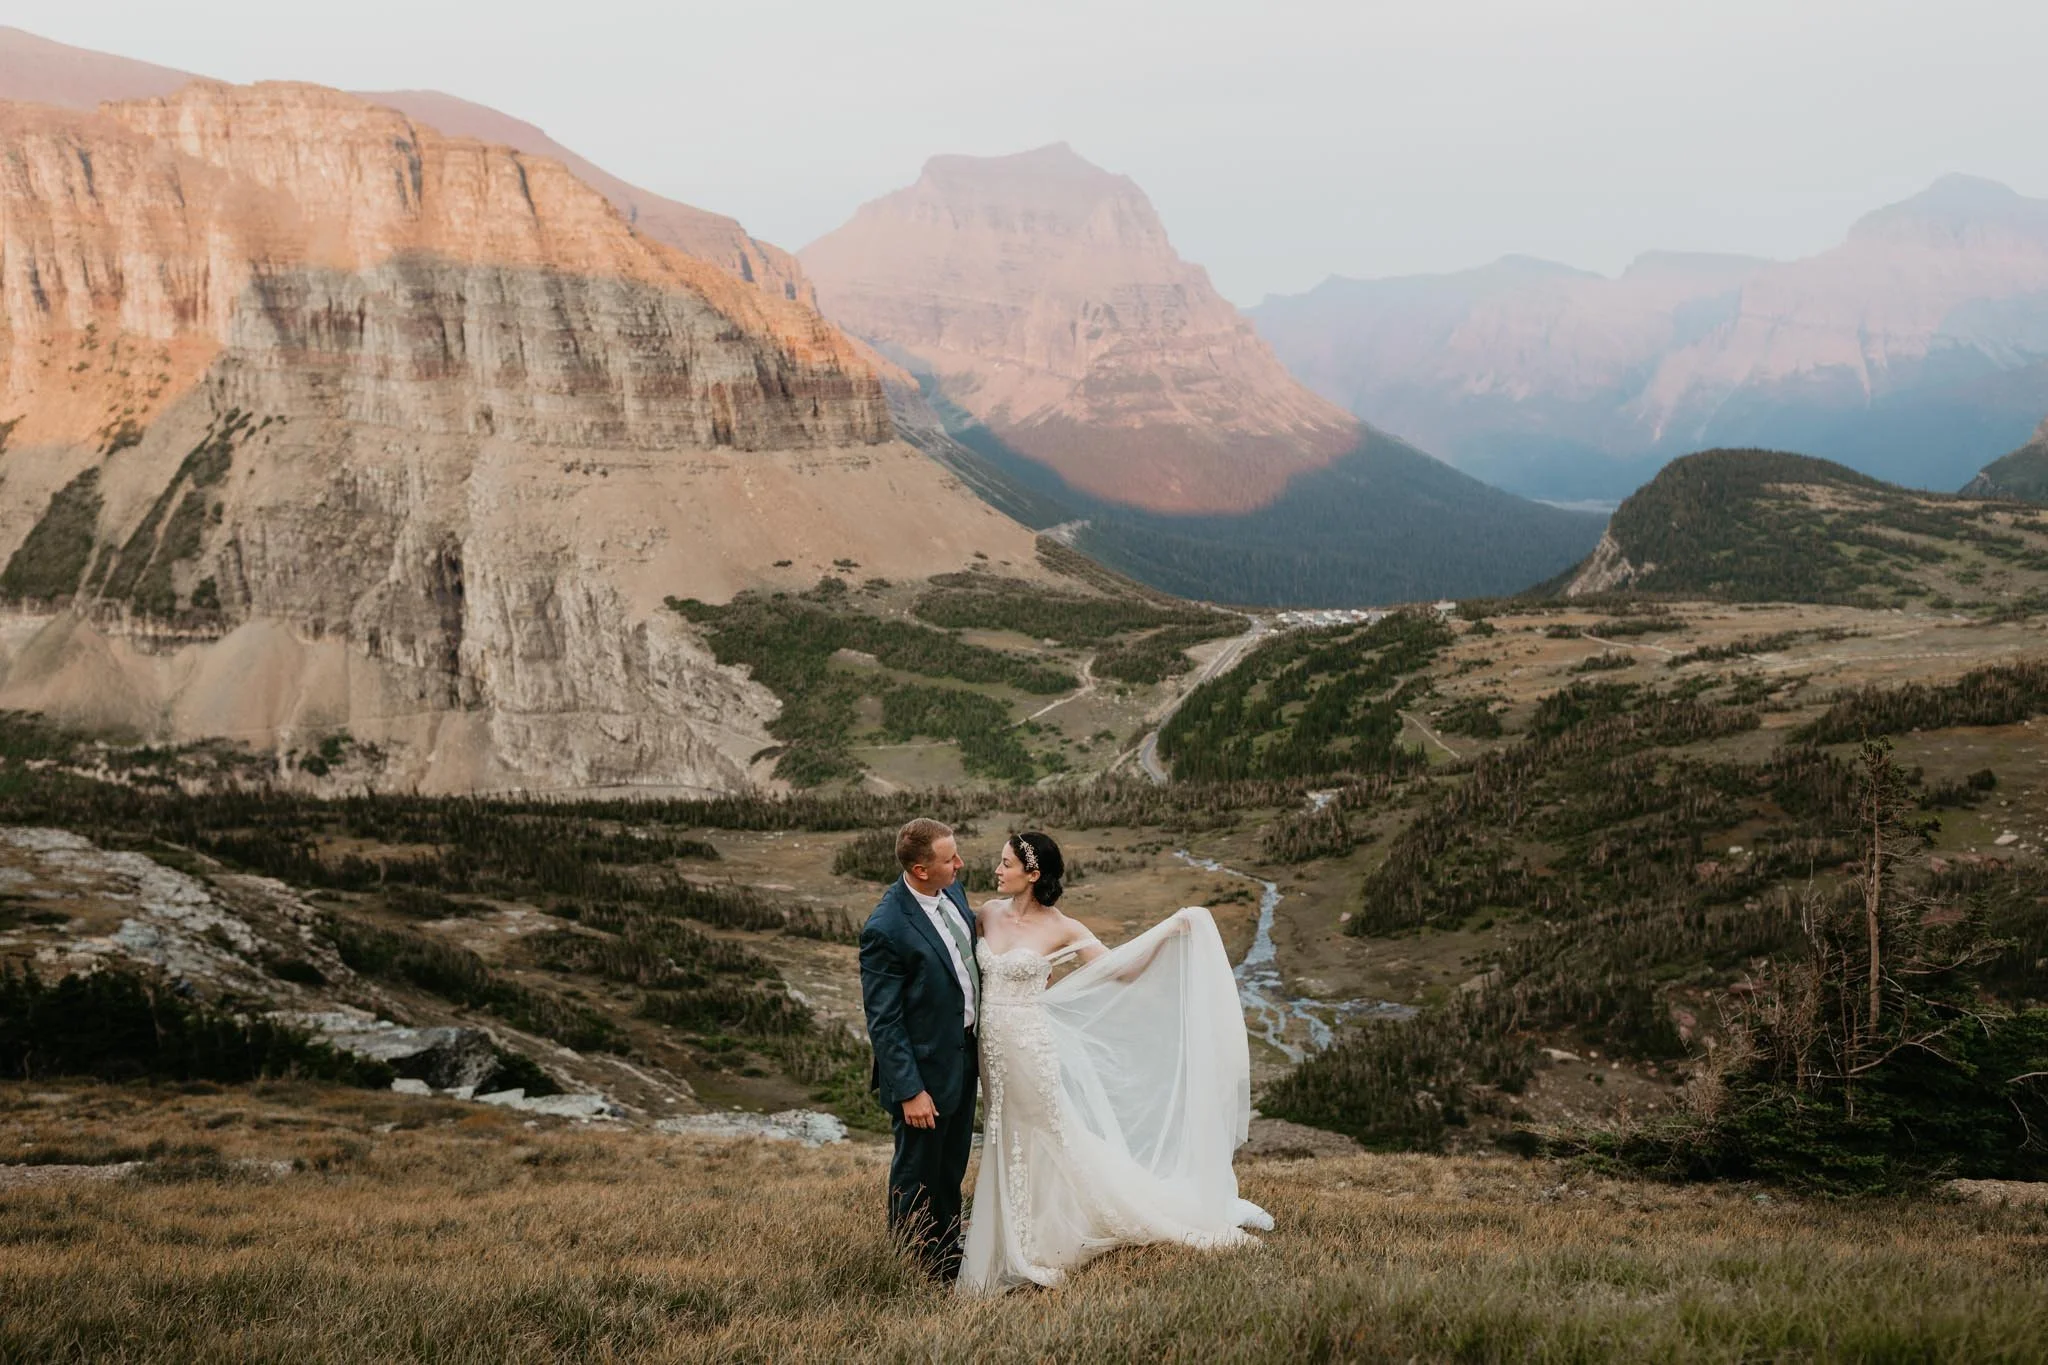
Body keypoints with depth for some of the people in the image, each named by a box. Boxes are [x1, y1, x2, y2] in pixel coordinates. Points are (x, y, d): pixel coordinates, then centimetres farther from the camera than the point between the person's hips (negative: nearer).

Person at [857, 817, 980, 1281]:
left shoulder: (952, 890, -4)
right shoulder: (886, 929, -28)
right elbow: (883, 1021, -22)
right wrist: (909, 1091, -21)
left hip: (964, 1054, 8)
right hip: (925, 1068, -8)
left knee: (952, 1171, 25)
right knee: (917, 1178, 12)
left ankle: (949, 1258, 43)